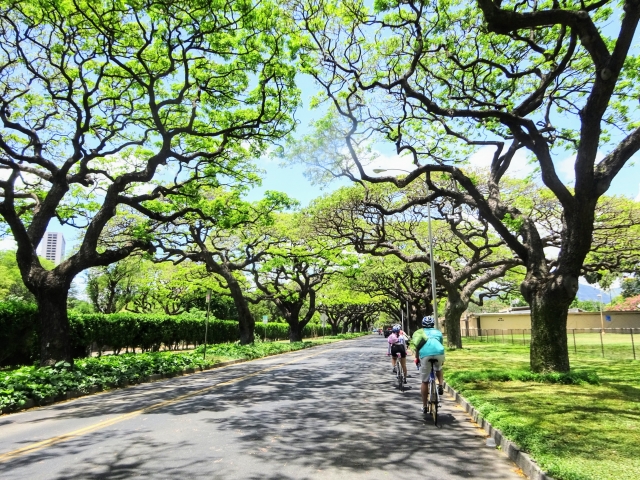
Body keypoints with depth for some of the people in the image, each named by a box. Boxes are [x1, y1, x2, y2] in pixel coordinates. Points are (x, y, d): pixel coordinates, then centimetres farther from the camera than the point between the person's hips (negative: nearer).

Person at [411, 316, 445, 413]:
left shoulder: (419, 332, 27)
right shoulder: (438, 332, 31)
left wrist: (417, 359, 38)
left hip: (425, 354, -1)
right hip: (439, 352, 1)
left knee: (424, 382, 12)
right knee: (439, 369, 36)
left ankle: (424, 406, 18)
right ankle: (441, 385, 13)